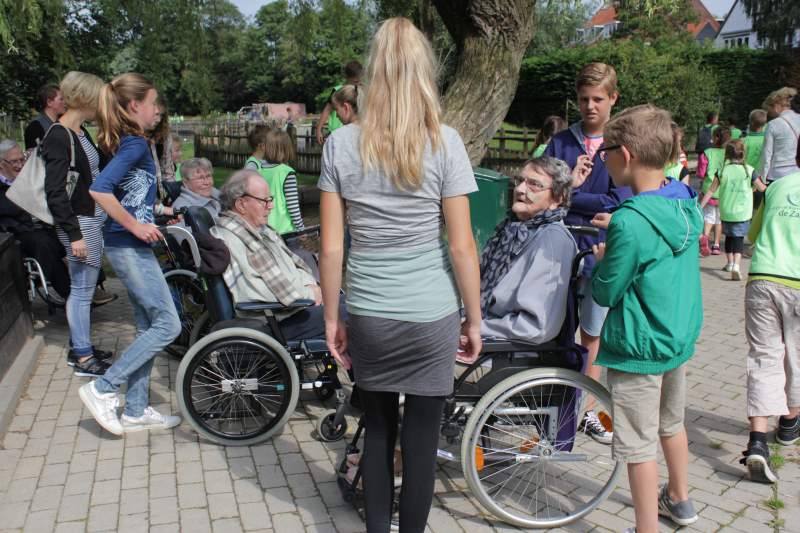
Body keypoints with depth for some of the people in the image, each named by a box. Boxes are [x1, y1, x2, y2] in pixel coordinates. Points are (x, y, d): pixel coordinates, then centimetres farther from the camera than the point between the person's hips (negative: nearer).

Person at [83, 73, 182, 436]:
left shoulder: (129, 142, 13)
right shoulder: (136, 144, -15)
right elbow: (99, 189, -28)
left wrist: (155, 212, 15)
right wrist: (135, 226, -21)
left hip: (130, 247, 10)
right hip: (129, 247, -10)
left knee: (149, 328, 13)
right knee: (168, 326, -5)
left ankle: (135, 411, 20)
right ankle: (102, 389, 4)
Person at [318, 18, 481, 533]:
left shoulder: (341, 143, -1)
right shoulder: (444, 142, -7)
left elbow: (332, 247, -2)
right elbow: (462, 246, -7)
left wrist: (332, 318, 9)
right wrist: (474, 319, 3)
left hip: (368, 318, 2)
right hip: (431, 317, -2)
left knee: (378, 429, 19)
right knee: (421, 438, 12)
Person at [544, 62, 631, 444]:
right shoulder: (560, 142, 6)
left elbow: (618, 202, -10)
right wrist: (569, 182, -19)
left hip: (599, 252, 0)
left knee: (592, 336, 12)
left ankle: (587, 410, 26)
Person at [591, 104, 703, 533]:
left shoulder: (630, 222, -27)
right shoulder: (686, 204, -1)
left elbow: (605, 294, -18)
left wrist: (599, 261, -1)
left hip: (639, 347, -9)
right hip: (681, 336, 9)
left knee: (638, 445, 5)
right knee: (671, 422, 27)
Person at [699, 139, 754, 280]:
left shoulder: (722, 171, -4)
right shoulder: (749, 171, -7)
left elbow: (711, 191, -3)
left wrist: (700, 207, 3)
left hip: (726, 212, 2)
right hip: (743, 213, -1)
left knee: (729, 236, 20)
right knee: (739, 239, 3)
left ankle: (730, 263, 34)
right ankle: (736, 266, -16)